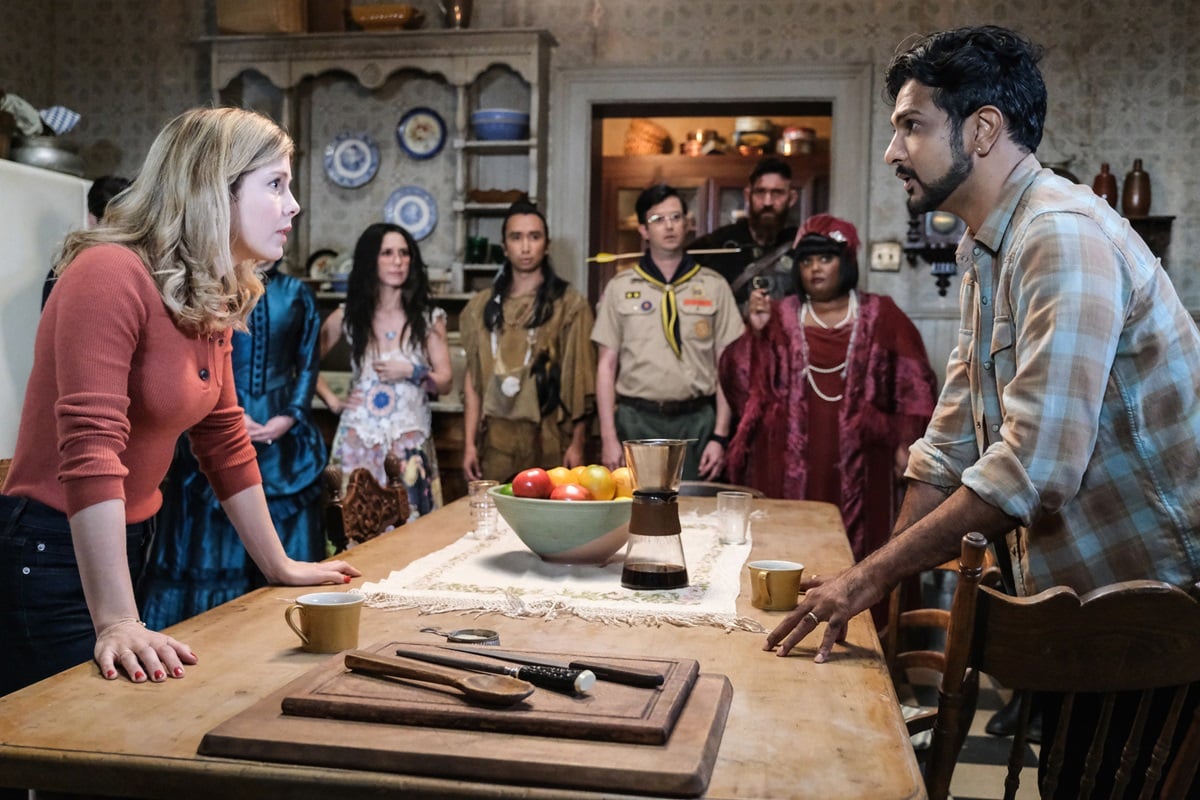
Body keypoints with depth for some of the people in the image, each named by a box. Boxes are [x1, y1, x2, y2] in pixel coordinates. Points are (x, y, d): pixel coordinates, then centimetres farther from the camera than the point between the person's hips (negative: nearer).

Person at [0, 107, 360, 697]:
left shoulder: (210, 301, 5)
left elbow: (225, 440, 11)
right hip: (51, 554, -8)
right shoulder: (110, 274, -20)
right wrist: (117, 625, -32)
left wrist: (280, 567, 14)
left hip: (129, 544, 8)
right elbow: (90, 448, -28)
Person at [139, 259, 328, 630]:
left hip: (283, 437, 2)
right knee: (211, 542, 1)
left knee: (285, 552, 5)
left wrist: (289, 417, -6)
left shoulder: (297, 293, 9)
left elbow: (308, 366, 7)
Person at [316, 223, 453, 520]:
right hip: (360, 440, 0)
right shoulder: (347, 316, 3)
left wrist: (411, 371, -12)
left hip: (409, 440, 0)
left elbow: (444, 382, 4)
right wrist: (332, 401, 2)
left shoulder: (429, 317, 4)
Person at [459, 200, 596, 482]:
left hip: (549, 440, -2)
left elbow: (581, 379, 0)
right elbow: (473, 379, 9)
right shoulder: (482, 306, 12)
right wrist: (470, 443, 3)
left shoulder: (570, 305, 4)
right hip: (495, 443, 2)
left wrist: (577, 444, -6)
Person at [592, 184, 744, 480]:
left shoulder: (714, 286, 5)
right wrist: (608, 438, -2)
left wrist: (720, 436, -2)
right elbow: (606, 365, 5)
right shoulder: (620, 287, 6)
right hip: (636, 421, 0)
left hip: (696, 421, 0)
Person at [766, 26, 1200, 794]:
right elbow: (951, 442, 9)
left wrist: (872, 575, -25)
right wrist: (876, 578, 2)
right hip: (1076, 590, 8)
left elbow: (1034, 463, -30)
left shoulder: (1064, 236, -22)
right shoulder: (986, 249, 9)